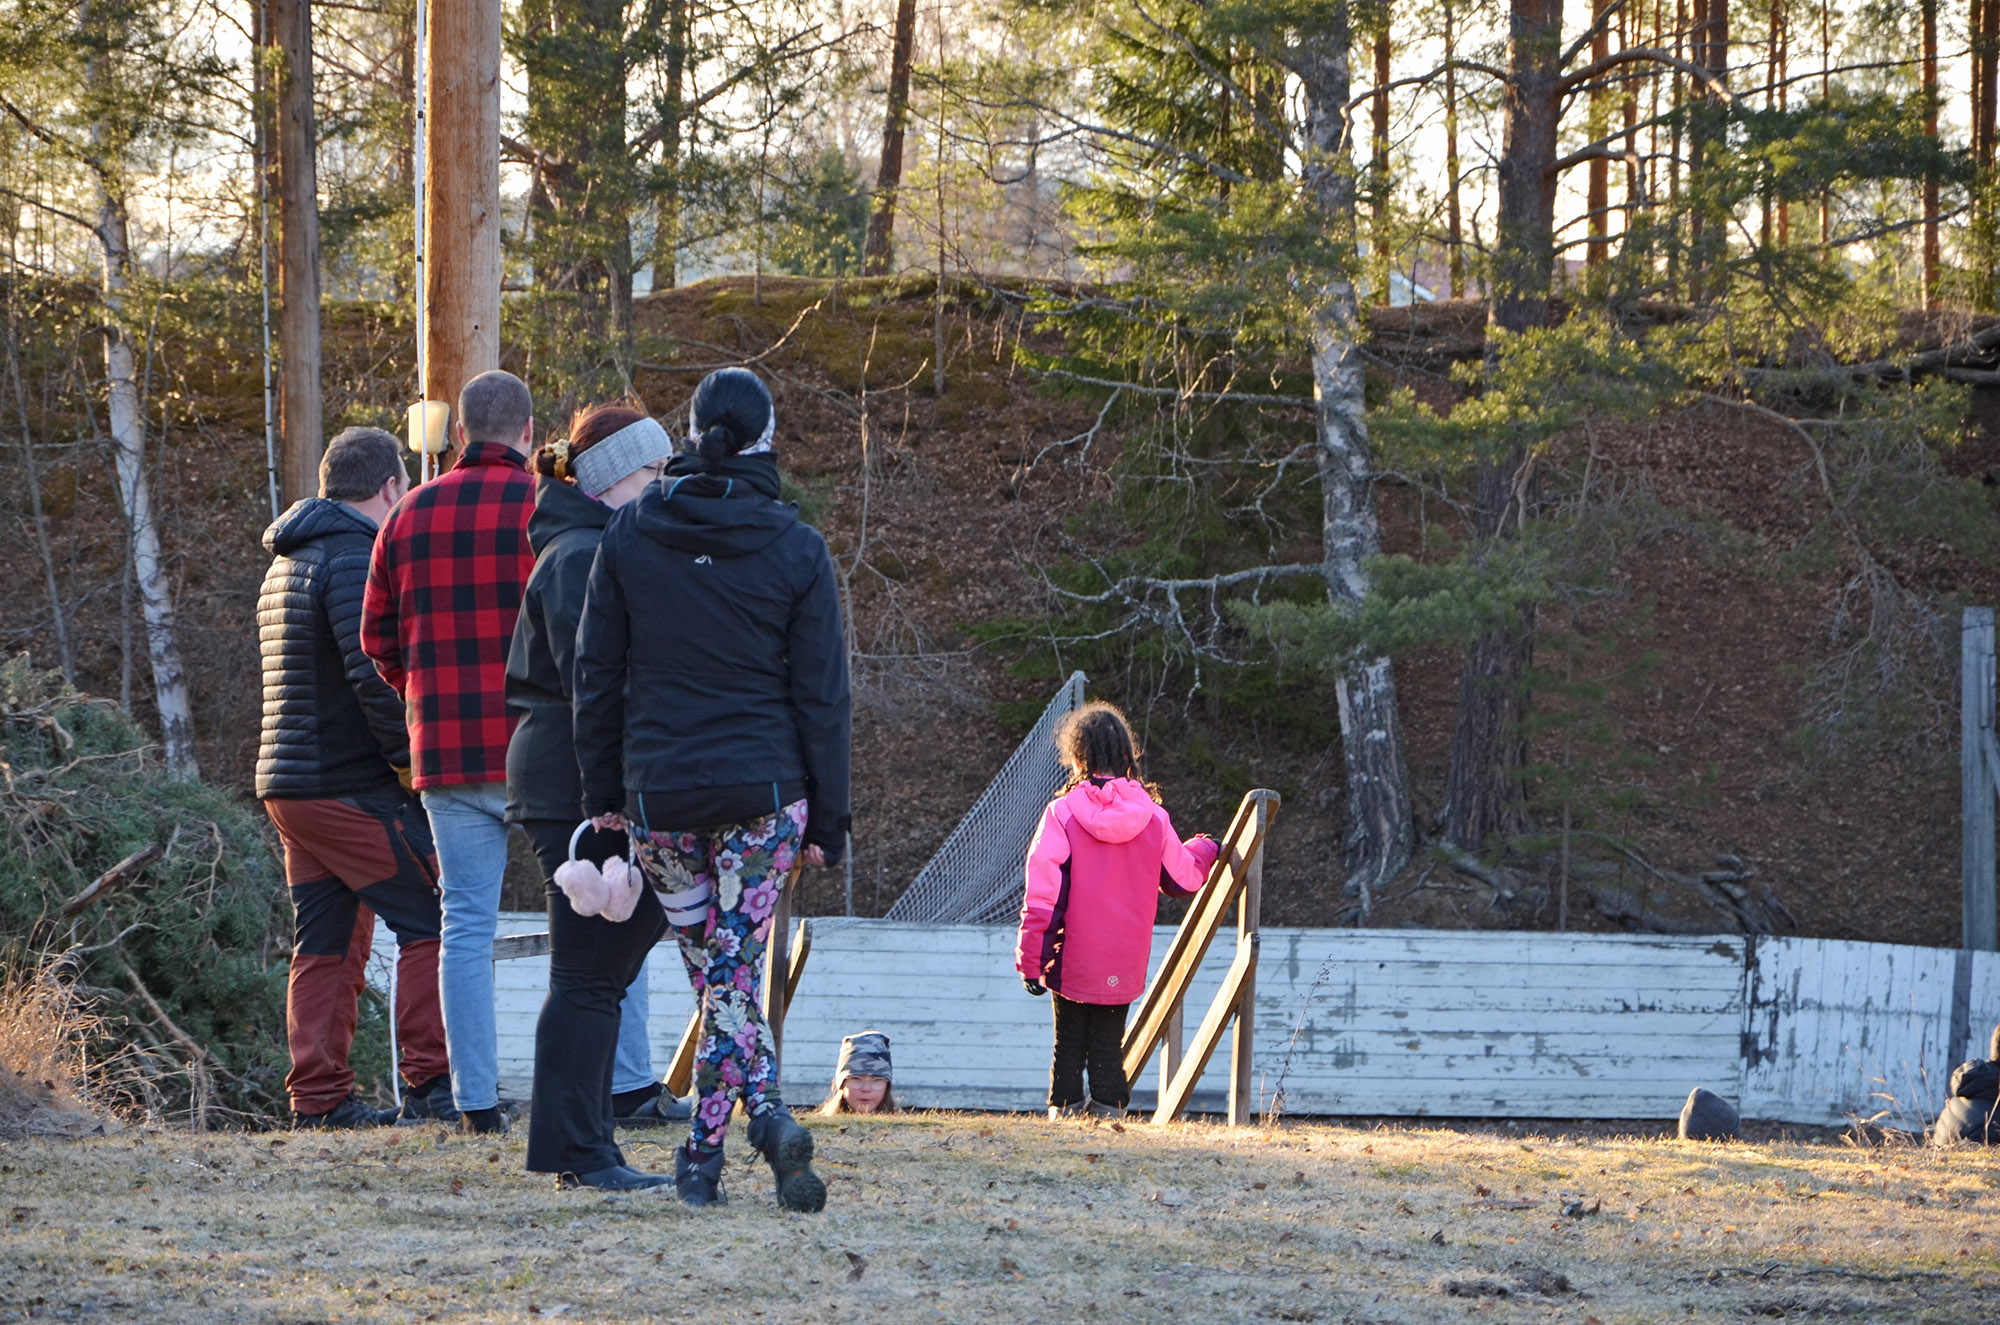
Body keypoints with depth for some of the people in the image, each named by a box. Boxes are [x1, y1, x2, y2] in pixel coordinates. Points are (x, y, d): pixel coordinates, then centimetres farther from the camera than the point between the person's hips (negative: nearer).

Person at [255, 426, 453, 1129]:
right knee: (429, 923, -5)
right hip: (353, 785, -9)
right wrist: (414, 756, -14)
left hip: (288, 782, 9)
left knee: (326, 945, 9)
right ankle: (429, 1084, -8)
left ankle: (318, 1097, 7)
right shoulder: (356, 558, -12)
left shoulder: (287, 563, 20)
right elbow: (374, 674, -23)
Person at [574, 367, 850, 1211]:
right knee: (733, 971, 3)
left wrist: (601, 792, 10)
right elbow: (821, 697, -2)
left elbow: (596, 674, 2)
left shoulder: (629, 534, 0)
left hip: (657, 793, 1)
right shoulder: (795, 549, -3)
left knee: (714, 972, 9)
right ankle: (704, 1153, -7)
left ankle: (764, 1110, -6)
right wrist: (827, 821, 4)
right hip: (763, 791, -1)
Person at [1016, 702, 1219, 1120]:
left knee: (1069, 1039, 11)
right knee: (1109, 1043, 10)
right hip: (1124, 966, 2)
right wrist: (1203, 850, 31)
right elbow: (1183, 879, 8)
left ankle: (1065, 1107, 8)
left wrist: (1030, 959, -7)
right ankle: (1107, 1107, 4)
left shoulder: (1062, 812, -11)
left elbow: (1042, 893, -12)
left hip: (1071, 961, -2)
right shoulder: (1151, 815, -5)